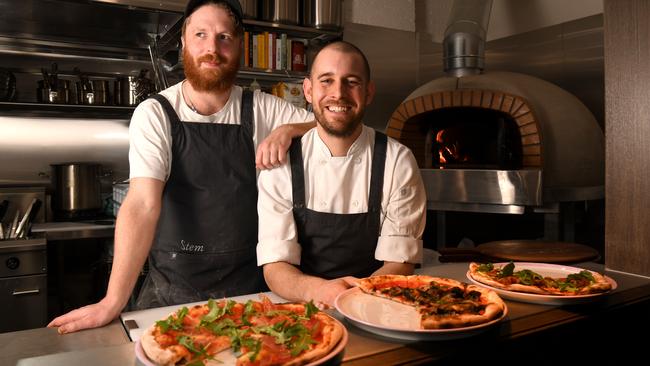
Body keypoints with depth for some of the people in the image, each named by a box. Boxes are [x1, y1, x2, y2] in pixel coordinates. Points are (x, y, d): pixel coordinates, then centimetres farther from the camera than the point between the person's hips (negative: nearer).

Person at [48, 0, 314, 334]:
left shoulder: (262, 109, -2)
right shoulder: (155, 114, -10)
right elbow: (143, 204, -19)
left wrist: (288, 130, -17)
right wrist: (113, 302, -26)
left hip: (249, 285, 2)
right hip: (173, 288, -1)